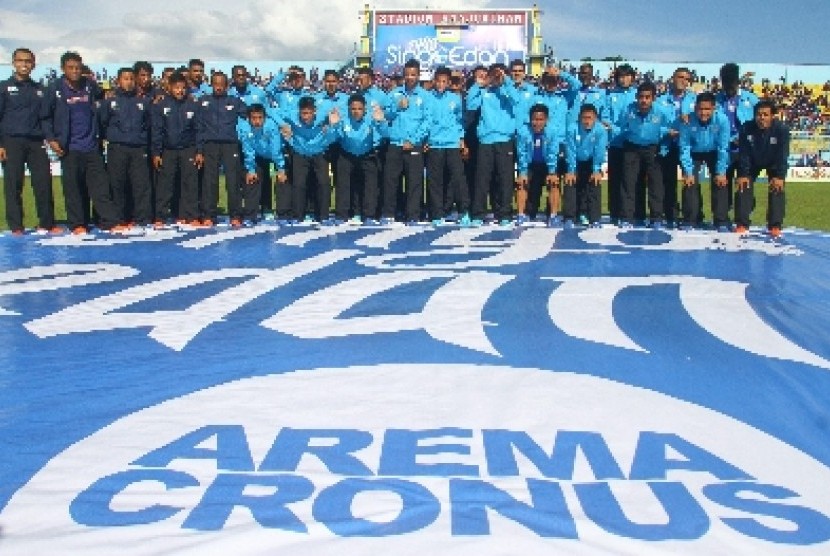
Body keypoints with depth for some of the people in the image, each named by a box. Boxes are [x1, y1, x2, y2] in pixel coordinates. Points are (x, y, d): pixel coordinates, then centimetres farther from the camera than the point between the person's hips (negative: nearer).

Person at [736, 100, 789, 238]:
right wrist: (742, 174, -26)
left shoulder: (781, 129, -31)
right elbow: (743, 153, -22)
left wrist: (779, 176, -33)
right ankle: (742, 224, -6)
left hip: (774, 163, -1)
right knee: (743, 187, -9)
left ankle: (775, 225, -8)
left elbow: (783, 154, -29)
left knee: (777, 189, -13)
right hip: (752, 162, 1)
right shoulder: (746, 128, -27)